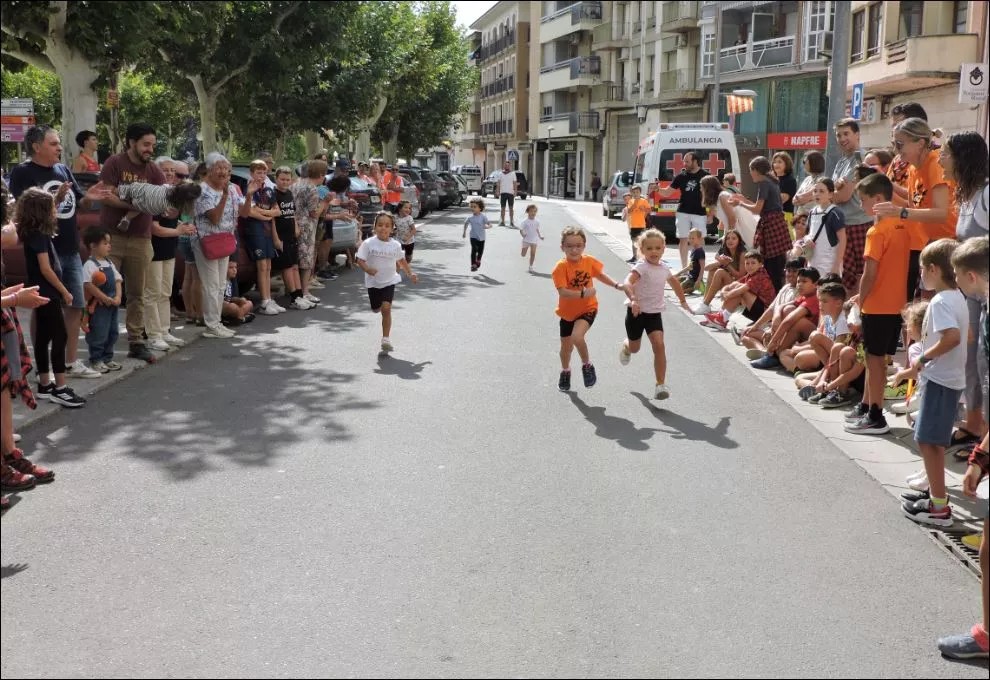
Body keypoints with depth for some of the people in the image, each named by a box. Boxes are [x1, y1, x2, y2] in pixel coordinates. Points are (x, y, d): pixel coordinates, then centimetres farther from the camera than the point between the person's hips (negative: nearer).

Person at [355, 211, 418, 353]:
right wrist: (367, 269, -32)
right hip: (373, 282, 1)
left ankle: (386, 339, -9)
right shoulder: (368, 243, -13)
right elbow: (360, 260, -13)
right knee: (376, 309, 17)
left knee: (386, 308, -16)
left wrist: (410, 274, 10)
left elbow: (401, 260, 12)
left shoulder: (395, 245, -5)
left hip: (389, 281, -1)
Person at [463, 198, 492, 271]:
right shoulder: (470, 217, -6)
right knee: (474, 249, -19)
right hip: (473, 237, 0)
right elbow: (466, 223, 14)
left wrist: (487, 226, -41)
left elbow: (490, 224, -19)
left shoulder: (483, 217, -14)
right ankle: (473, 265, -18)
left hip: (481, 237, 1)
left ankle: (478, 260, 47)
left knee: (480, 251, 16)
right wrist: (464, 232, 18)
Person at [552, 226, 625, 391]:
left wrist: (617, 285, 2)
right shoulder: (561, 267, -22)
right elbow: (563, 292, -32)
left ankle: (587, 365, -1)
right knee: (566, 346, 17)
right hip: (568, 311, 0)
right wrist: (583, 294, -43)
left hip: (587, 309, 0)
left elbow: (600, 275, 11)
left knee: (577, 337, -27)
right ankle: (565, 372, 47)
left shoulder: (589, 261, -10)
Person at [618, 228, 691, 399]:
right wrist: (633, 299, -54)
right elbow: (627, 283, -37)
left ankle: (661, 385, -11)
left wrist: (683, 301, 30)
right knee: (634, 348, 15)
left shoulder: (664, 268, 1)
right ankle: (626, 347, 56)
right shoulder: (642, 267, -20)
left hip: (655, 313, 4)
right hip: (637, 312, -4)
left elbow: (674, 282, 24)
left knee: (659, 345, -15)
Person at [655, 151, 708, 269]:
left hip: (699, 214, -2)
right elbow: (668, 192, 8)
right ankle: (684, 268, 11)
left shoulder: (705, 176, -1)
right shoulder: (681, 176, 5)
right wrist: (658, 189, -13)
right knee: (683, 239, 4)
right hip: (683, 213, 2)